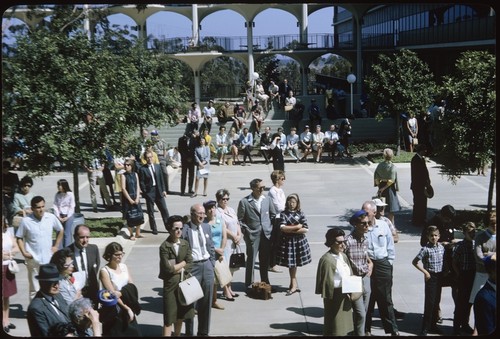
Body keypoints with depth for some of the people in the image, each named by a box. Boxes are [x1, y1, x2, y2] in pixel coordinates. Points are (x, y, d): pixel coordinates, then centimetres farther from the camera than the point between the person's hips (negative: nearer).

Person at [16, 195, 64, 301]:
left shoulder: (51, 217, -5)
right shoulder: (26, 221, -12)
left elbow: (60, 230, 13)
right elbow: (19, 238, 0)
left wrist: (56, 246, 7)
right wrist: (24, 252, -9)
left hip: (49, 259, 2)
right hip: (34, 260, -2)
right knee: (34, 289, 6)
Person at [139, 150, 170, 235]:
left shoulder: (157, 166, 7)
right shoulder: (142, 169, -7)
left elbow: (161, 179, 10)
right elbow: (141, 183, -6)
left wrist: (163, 190, 5)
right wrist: (145, 193, -11)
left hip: (158, 191, 4)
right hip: (149, 192, -3)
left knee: (164, 210, 5)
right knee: (151, 212, 6)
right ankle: (154, 229, 17)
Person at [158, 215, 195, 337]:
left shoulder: (185, 244, 4)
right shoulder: (164, 247, -12)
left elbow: (190, 264, 0)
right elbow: (168, 268, -18)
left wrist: (176, 268, -13)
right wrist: (182, 263, -6)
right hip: (170, 283, -5)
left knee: (181, 314, 15)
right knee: (169, 316, -2)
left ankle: (177, 334, 30)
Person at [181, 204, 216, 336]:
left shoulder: (207, 227, 7)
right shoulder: (184, 229, -12)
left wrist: (212, 266, 12)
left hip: (207, 266, 6)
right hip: (192, 267, -6)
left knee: (206, 302, 13)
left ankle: (203, 332, 27)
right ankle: (189, 332, 20)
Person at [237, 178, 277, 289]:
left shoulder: (267, 199, 6)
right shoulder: (244, 202, -7)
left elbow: (273, 215, 14)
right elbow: (240, 220, -2)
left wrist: (271, 228, 6)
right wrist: (246, 231, -7)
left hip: (266, 234, 4)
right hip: (252, 235, -4)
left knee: (265, 260, 12)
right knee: (251, 260, 2)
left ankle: (265, 282, 26)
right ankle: (249, 284, 13)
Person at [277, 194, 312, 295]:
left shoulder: (300, 214, 1)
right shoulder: (283, 213, -1)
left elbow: (306, 229, -7)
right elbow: (282, 227, -15)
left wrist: (290, 229, -11)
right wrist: (297, 227, -12)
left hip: (299, 241, 0)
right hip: (287, 241, 0)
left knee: (294, 264, 5)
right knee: (291, 264, 2)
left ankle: (293, 285, 18)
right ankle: (294, 284, 13)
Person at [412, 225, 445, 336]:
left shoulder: (441, 247, 3)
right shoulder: (426, 249, -13)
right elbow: (415, 262, -13)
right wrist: (425, 272, -13)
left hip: (439, 276, 6)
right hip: (431, 277, -5)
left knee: (436, 302, 12)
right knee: (429, 302, -5)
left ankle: (433, 325, 24)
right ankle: (425, 328, 1)